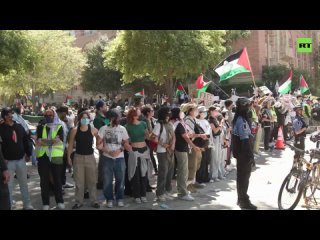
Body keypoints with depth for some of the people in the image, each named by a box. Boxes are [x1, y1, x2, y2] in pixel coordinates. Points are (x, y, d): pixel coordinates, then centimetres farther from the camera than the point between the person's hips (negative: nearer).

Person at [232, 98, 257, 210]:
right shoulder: (242, 120, -20)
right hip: (244, 153, -10)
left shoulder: (238, 119, 11)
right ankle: (244, 201, 6)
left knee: (241, 175, 17)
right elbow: (245, 139, -23)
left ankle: (241, 198, 27)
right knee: (244, 176, -2)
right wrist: (250, 154, -20)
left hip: (240, 152, 10)